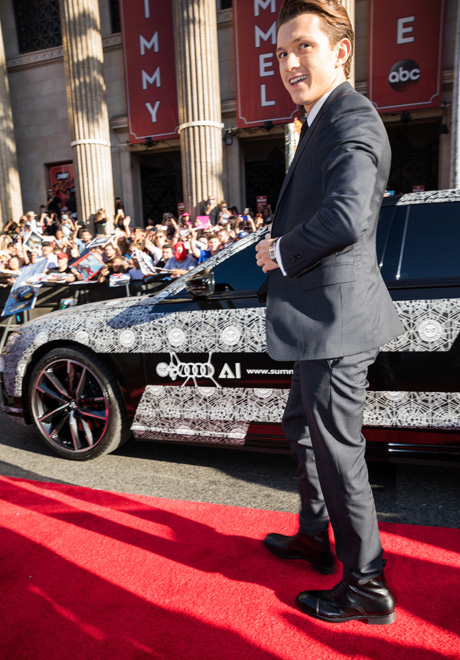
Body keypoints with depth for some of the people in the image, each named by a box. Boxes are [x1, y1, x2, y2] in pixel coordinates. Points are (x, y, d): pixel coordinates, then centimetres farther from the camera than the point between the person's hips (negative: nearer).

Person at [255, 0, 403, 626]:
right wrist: (282, 249, 5)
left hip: (335, 318, -11)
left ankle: (368, 588, 24)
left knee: (338, 451, 2)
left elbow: (346, 216, -32)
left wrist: (282, 252, -16)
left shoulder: (352, 119, -15)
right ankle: (314, 537, 44)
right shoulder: (325, 120, 19)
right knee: (303, 428, 23)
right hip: (323, 317, 11)